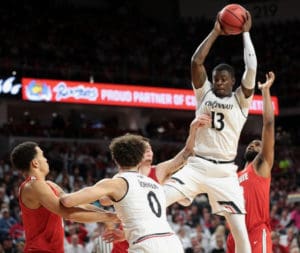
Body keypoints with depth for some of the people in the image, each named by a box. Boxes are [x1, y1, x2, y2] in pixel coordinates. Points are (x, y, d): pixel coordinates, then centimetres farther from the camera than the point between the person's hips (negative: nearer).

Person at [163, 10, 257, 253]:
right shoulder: (205, 93, 9)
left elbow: (252, 68, -10)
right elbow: (196, 62, -4)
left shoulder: (240, 100, 4)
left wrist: (246, 33, -2)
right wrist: (215, 33, -1)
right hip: (197, 165, 1)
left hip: (225, 172, -1)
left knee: (241, 232, -3)